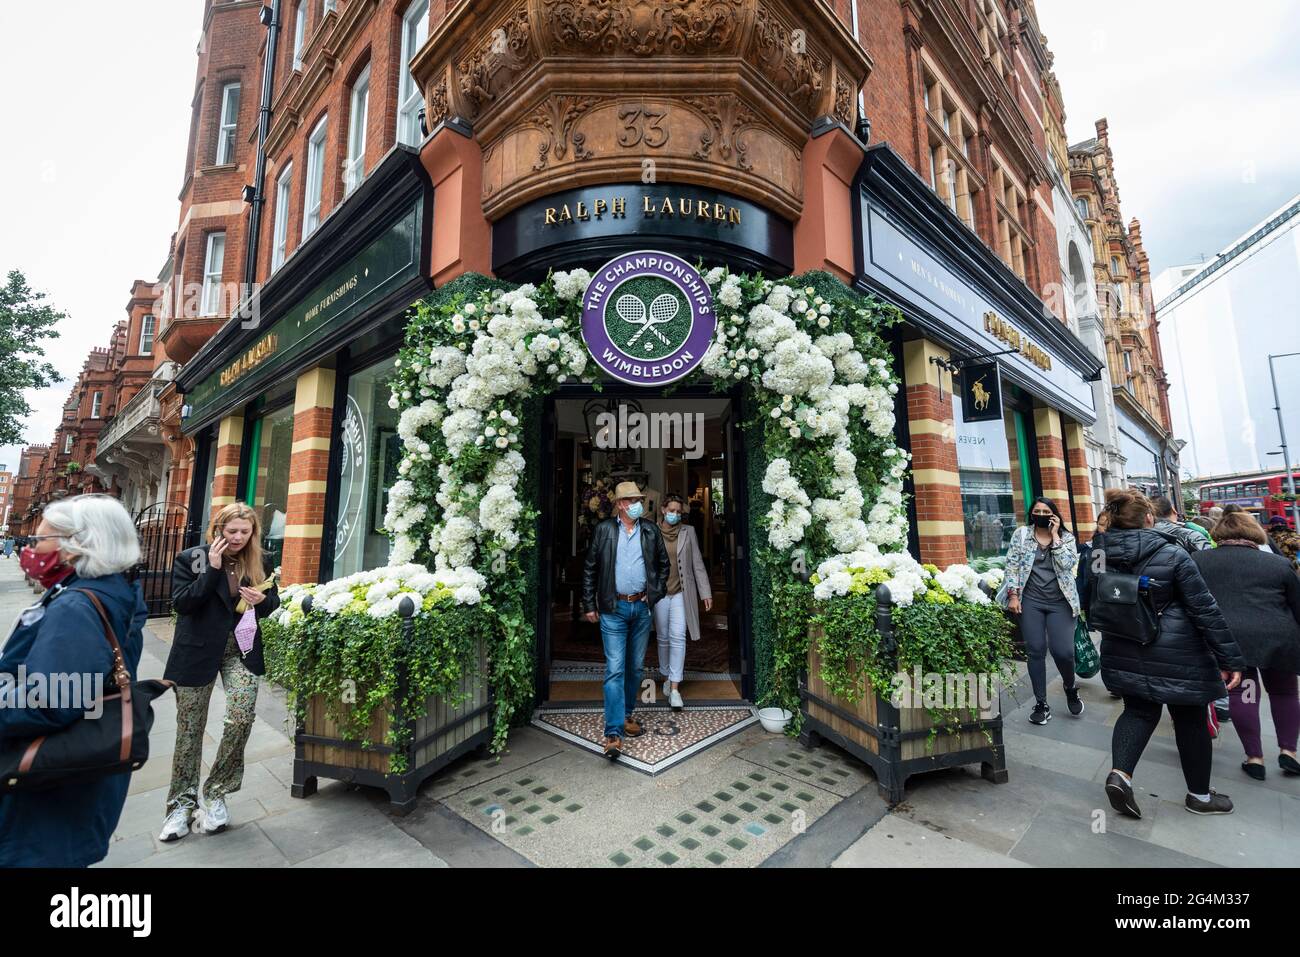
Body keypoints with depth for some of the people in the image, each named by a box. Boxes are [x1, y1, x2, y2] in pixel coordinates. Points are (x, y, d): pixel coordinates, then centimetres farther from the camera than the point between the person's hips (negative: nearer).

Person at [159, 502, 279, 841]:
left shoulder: (259, 563, 1)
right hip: (198, 652, -1)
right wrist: (213, 569, -22)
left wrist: (262, 600, -13)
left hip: (241, 650, 1)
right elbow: (181, 604, -14)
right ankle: (182, 803, 29)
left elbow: (273, 603, 10)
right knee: (190, 729, 10)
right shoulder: (190, 558, -6)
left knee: (242, 717, -11)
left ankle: (216, 793, 11)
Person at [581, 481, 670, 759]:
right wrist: (589, 605, -1)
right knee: (615, 669, -6)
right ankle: (613, 732, -2)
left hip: (642, 607, 3)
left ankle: (627, 714, 34)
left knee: (635, 667, 15)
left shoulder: (651, 530, 4)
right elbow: (590, 569, 1)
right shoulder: (604, 530, -2)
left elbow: (663, 564, 13)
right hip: (613, 609, -3)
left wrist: (656, 594, 4)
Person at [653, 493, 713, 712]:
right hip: (659, 592, 1)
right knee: (663, 638, 11)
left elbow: (697, 563, 4)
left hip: (681, 593, 0)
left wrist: (706, 592, 1)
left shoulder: (688, 532, 3)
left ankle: (675, 687, -5)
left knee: (678, 637, -9)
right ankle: (666, 677, 31)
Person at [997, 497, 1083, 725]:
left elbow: (1068, 564, -12)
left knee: (1063, 651, -6)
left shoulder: (1066, 537, 5)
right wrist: (1013, 594, -6)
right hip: (1031, 601, 0)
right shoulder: (1021, 534, 4)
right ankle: (1041, 703, 14)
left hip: (1059, 602, 0)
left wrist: (1055, 535, -10)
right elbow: (1012, 565, 1)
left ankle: (1071, 687, 27)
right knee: (1035, 651, 1)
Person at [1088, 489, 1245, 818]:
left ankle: (1120, 772, 1)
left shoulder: (1099, 557, -3)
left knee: (1138, 711, 18)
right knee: (1190, 720, 15)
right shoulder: (1172, 554, -14)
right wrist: (1231, 659, -4)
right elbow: (1205, 609, -11)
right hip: (1176, 655, -3)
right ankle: (1199, 795, 32)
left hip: (1124, 655, 3)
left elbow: (1090, 605, 8)